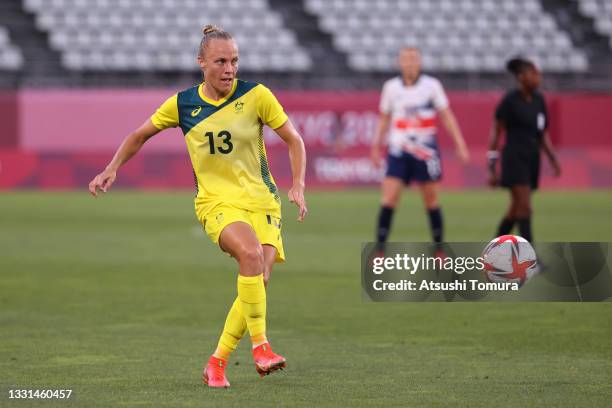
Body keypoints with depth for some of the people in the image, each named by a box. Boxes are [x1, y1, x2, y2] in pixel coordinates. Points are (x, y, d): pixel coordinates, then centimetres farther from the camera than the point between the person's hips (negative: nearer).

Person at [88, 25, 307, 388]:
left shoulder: (256, 96, -4)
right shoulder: (182, 104, 0)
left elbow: (294, 140, 3)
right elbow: (140, 135, 17)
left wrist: (298, 186, -8)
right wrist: (113, 168, 8)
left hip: (261, 201, 1)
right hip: (216, 202, -1)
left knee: (260, 279, -13)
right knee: (250, 253, -32)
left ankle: (218, 362, 4)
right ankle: (260, 345, -26)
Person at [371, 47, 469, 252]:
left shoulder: (432, 85, -1)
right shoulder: (391, 87, 4)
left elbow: (446, 116, 2)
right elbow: (384, 119, 14)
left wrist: (459, 144, -4)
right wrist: (376, 146, 13)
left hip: (426, 151, -1)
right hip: (399, 150, 1)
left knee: (432, 202, 3)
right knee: (388, 199, -10)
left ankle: (439, 249, 15)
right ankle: (379, 249, -8)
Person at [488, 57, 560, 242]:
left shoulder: (539, 100, 10)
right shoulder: (510, 100, -9)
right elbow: (496, 133, -6)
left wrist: (553, 159, 9)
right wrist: (492, 169, -9)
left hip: (532, 158, 7)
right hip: (514, 157, -7)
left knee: (515, 212, 12)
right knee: (524, 208, -13)